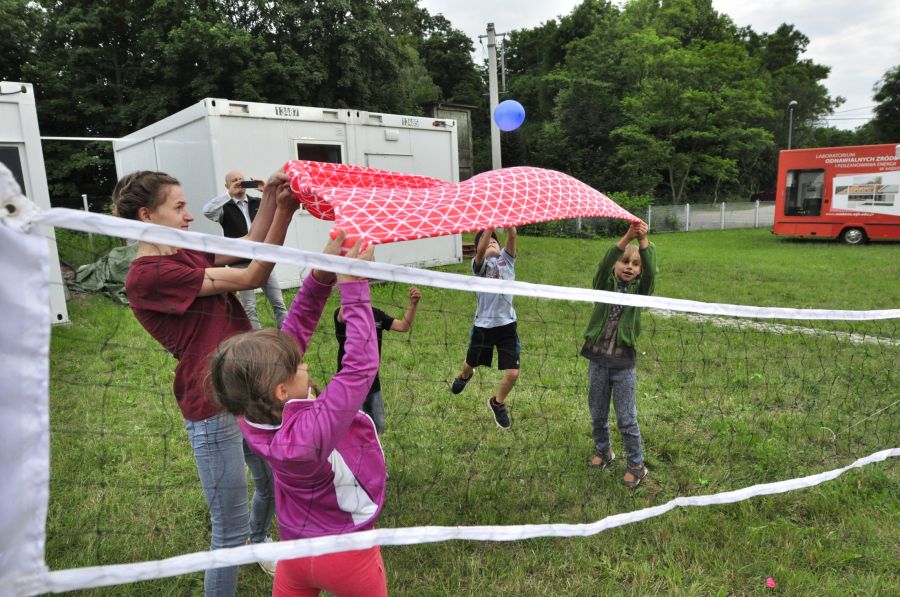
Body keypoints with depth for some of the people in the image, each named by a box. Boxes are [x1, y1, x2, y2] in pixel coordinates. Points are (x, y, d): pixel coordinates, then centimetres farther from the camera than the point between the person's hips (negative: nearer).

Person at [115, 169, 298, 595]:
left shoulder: (187, 254, 8)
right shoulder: (147, 275, -19)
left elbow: (247, 247, 5)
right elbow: (250, 278, -21)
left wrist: (270, 196, -9)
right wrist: (285, 210, -21)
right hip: (213, 407, -9)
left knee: (273, 483, 27)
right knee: (230, 530, 1)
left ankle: (258, 540, 55)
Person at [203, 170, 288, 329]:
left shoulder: (258, 202, 10)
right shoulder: (225, 208, 1)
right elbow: (207, 211, -18)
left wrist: (267, 190, -10)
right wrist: (229, 194, -18)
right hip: (241, 264, -3)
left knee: (278, 303, 5)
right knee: (249, 307, 2)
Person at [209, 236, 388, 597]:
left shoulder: (253, 417, -20)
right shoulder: (312, 431, -40)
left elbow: (294, 331, -18)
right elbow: (361, 366, -38)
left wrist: (321, 276, -27)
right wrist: (353, 287, -34)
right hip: (345, 556, -5)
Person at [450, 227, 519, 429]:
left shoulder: (507, 259, 3)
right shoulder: (479, 265, -5)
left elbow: (512, 236, -14)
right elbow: (481, 249, -28)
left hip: (507, 324, 1)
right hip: (483, 325, -1)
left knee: (513, 373, -4)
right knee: (471, 363, 22)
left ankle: (497, 402, 26)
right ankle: (464, 376, 61)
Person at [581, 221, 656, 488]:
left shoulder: (639, 290, -1)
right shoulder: (605, 285, -1)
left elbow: (651, 271, -22)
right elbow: (604, 264, -22)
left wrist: (644, 241, -35)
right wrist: (626, 237, -34)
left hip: (624, 362, -1)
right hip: (598, 359, 1)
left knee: (626, 419, 5)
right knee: (597, 414, 15)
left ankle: (636, 465, 22)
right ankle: (602, 451, 39)